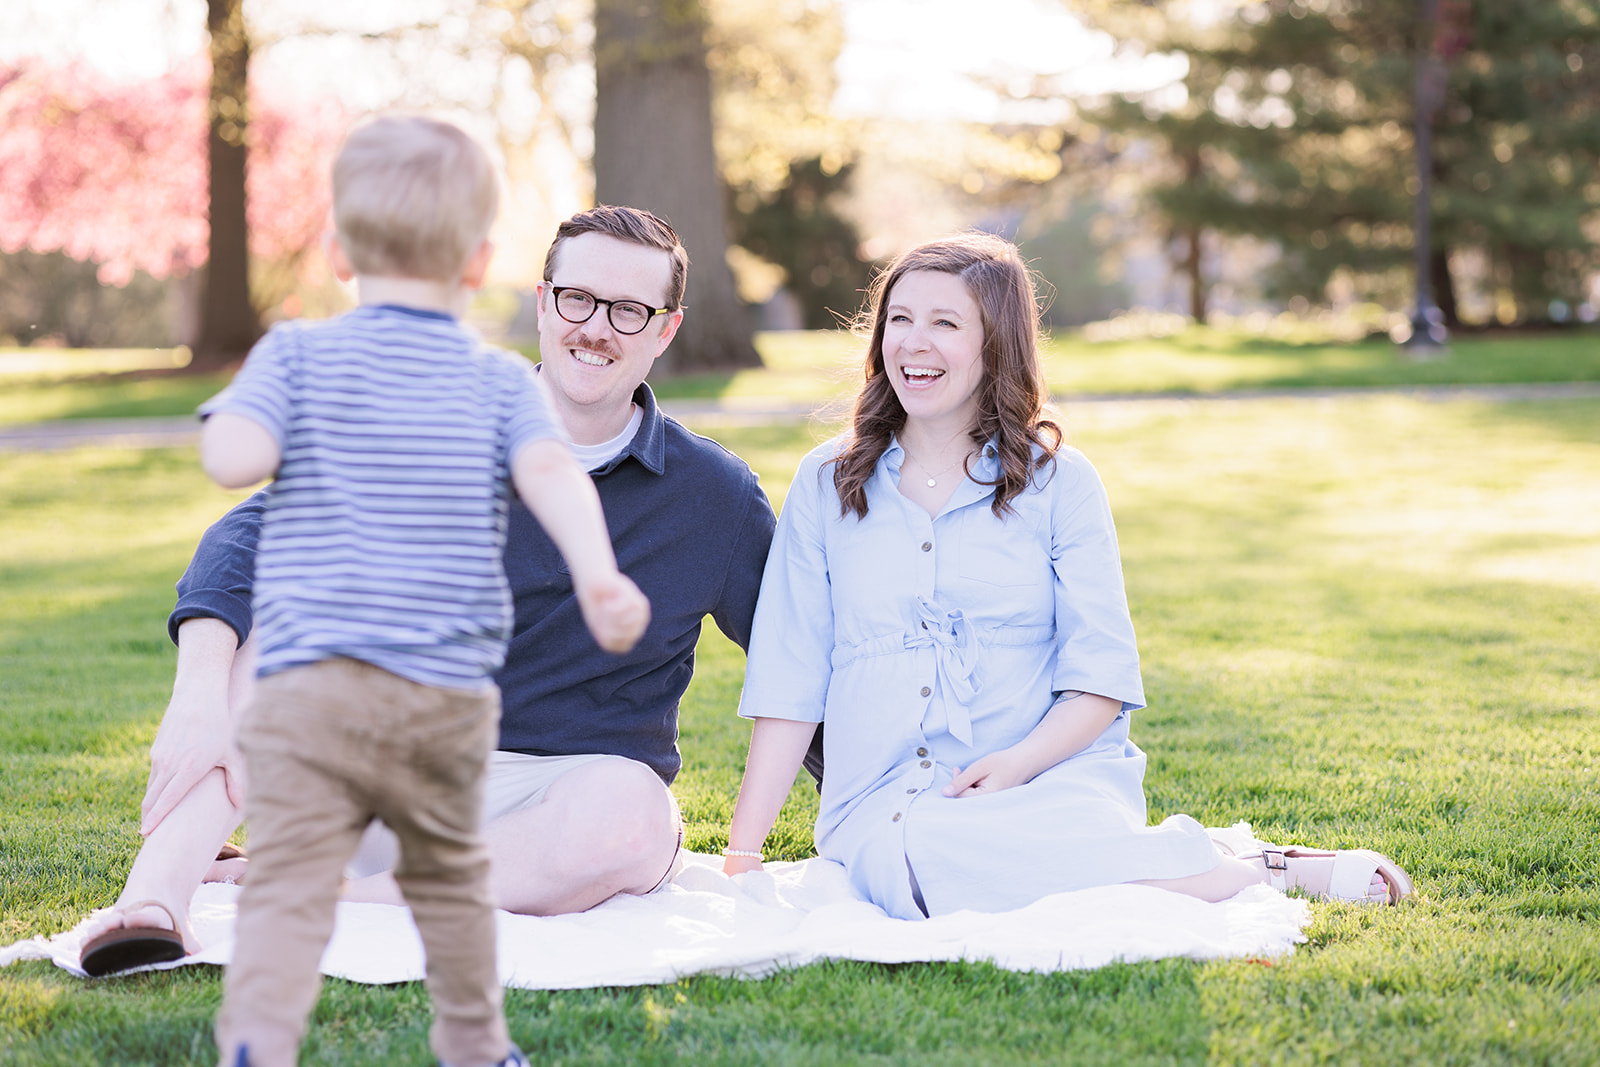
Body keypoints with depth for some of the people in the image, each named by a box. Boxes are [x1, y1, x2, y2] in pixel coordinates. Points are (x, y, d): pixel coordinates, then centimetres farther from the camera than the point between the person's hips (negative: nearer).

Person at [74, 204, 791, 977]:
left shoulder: (717, 494, 2)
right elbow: (254, 533, -12)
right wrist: (199, 695, -29)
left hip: (567, 796, -1)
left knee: (629, 813, -37)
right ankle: (154, 899, -36)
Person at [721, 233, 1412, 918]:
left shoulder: (1060, 482, 9)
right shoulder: (826, 485, 13)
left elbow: (1101, 677, 2)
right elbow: (789, 681, 9)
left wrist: (1019, 762, -17)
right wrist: (742, 851, 1)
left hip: (1053, 779, -2)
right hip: (886, 804, 2)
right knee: (908, 860, -36)